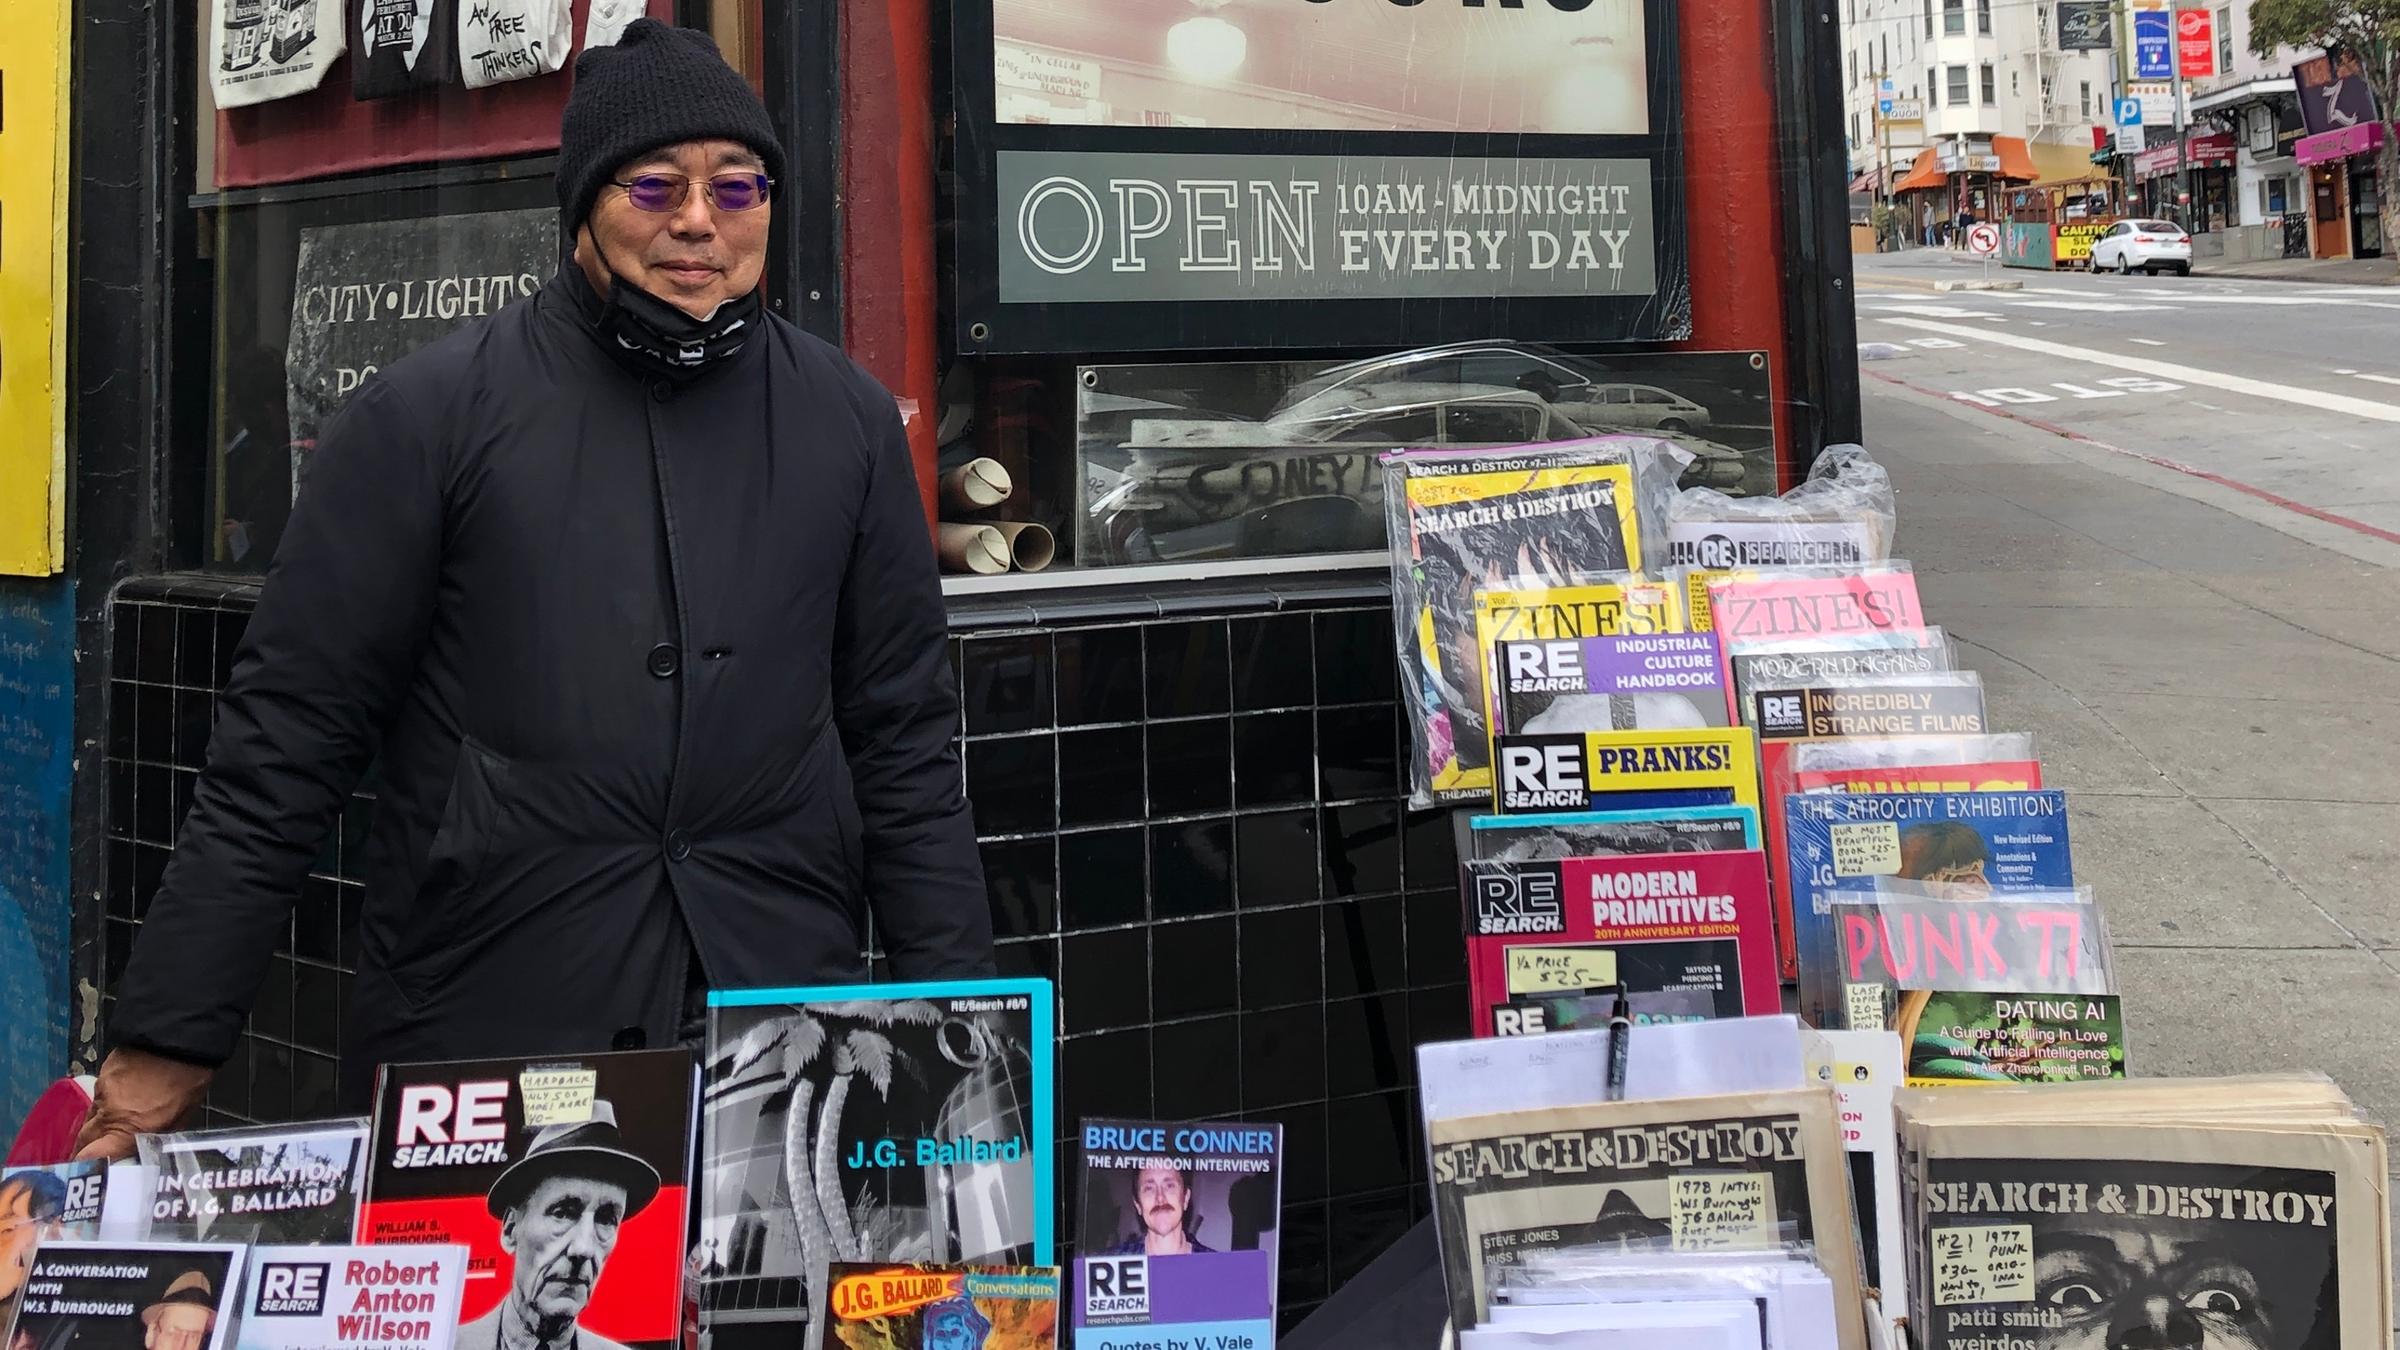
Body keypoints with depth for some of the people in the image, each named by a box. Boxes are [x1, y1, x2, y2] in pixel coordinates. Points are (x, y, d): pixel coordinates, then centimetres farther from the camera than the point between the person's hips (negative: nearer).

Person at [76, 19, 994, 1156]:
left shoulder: (848, 423, 5)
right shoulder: (429, 414, -3)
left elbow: (902, 739, 7)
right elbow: (288, 737, -2)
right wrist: (167, 1044, -4)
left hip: (786, 1018, 2)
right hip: (475, 1027, -1)